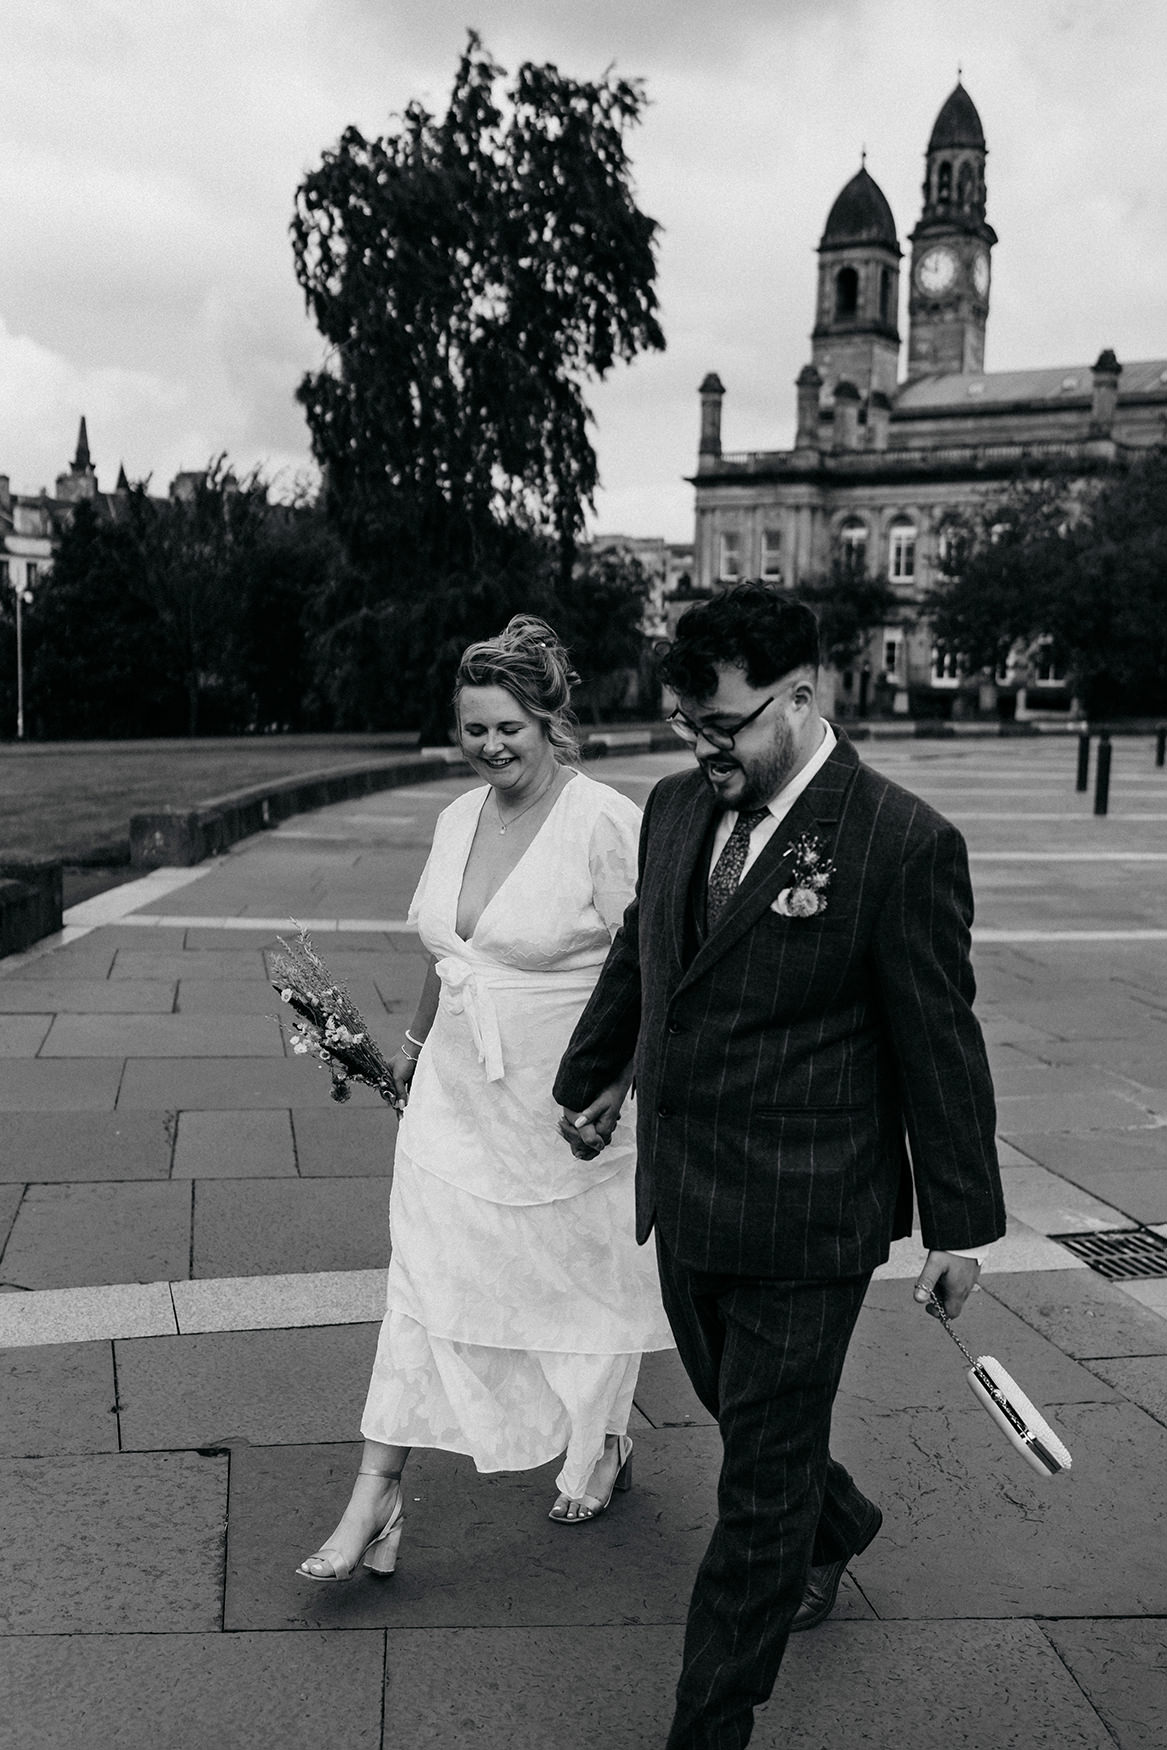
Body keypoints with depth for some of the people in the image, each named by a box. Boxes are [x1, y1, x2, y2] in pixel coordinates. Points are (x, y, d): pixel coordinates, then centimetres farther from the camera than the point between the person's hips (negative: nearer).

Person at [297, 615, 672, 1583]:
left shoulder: (607, 823, -17)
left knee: (588, 1280, 15)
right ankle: (375, 1500, 12)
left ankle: (602, 1445, 42)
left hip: (569, 1107, -5)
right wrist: (416, 1041, 26)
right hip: (457, 1097, 5)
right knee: (423, 1284, 3)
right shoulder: (458, 818, 5)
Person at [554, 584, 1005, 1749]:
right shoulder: (677, 809, 2)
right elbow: (636, 962, 18)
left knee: (760, 1486, 6)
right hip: (685, 1202, 7)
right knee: (739, 1413, 25)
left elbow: (940, 1045, -11)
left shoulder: (901, 844, -17)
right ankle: (835, 1528, 56)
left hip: (802, 1224, -7)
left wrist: (959, 1225, -5)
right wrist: (590, 1079, 29)